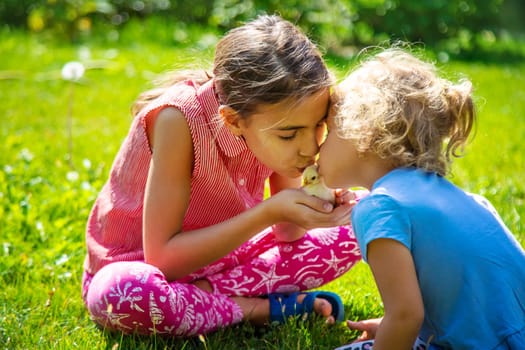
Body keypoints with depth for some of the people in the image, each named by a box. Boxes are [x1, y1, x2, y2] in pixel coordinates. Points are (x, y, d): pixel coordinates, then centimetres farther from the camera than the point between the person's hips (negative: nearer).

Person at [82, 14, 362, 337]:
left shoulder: (276, 118, -15)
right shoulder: (181, 120, -31)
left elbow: (287, 231, -4)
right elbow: (162, 258, -29)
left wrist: (317, 210, -27)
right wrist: (268, 212, -35)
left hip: (213, 254, 5)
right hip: (138, 266, -5)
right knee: (123, 294, -41)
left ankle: (201, 294, -15)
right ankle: (264, 308, -16)